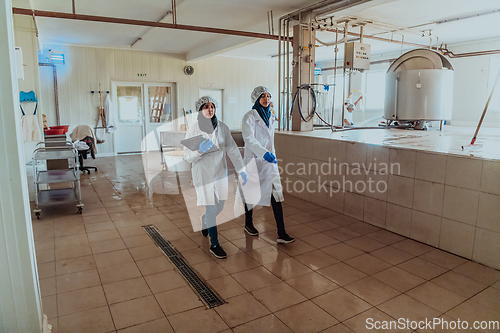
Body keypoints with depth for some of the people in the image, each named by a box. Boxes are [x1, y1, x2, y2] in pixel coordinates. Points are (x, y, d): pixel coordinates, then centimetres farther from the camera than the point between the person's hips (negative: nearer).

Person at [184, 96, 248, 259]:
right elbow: (187, 157, -10)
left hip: (220, 171, 4)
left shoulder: (222, 127, -1)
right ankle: (214, 245, 14)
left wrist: (241, 169, -7)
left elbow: (232, 149, -1)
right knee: (211, 208, -3)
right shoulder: (194, 129, -10)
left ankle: (205, 222, 49)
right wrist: (200, 151, -30)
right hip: (203, 173, -4)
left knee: (219, 206, 15)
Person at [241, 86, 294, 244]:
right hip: (254, 160, -5)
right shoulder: (249, 116, -9)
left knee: (276, 193, -3)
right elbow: (249, 139, -20)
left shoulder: (270, 117, 13)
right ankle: (248, 224, 33)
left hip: (269, 161, 6)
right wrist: (264, 153, -31)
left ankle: (281, 233, -2)